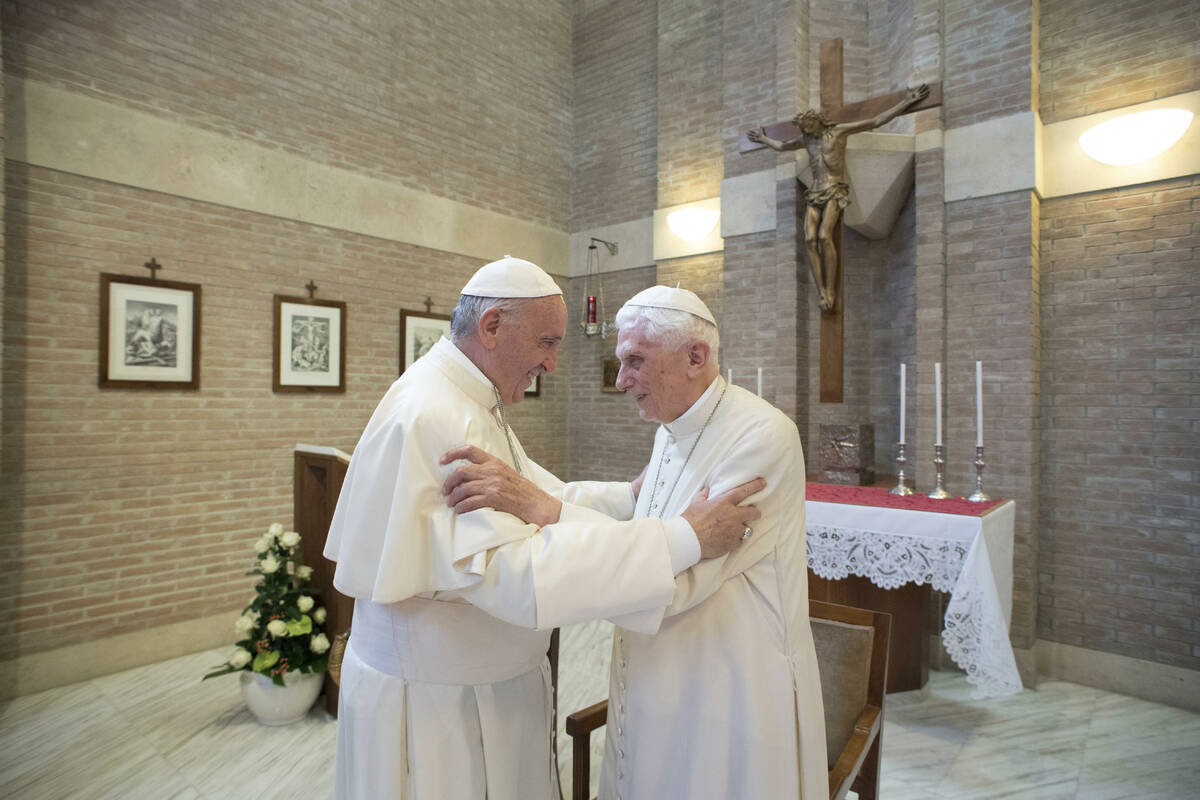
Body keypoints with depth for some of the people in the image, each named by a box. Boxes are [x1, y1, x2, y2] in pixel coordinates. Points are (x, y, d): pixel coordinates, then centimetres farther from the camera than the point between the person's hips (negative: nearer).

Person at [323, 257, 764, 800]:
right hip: (432, 700, -9)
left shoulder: (468, 404, 7)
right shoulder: (432, 418, -27)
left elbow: (545, 499, 7)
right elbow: (513, 572, -34)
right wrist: (684, 538, -33)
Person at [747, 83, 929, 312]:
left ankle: (831, 291, -24)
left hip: (835, 192, -5)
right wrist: (763, 139, 48)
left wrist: (906, 102, 1)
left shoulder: (839, 131, 5)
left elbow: (876, 121, 4)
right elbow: (782, 146, 39)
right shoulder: (806, 139, 19)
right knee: (810, 239, -19)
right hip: (815, 194, 5)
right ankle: (821, 292, -19)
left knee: (824, 236, -28)